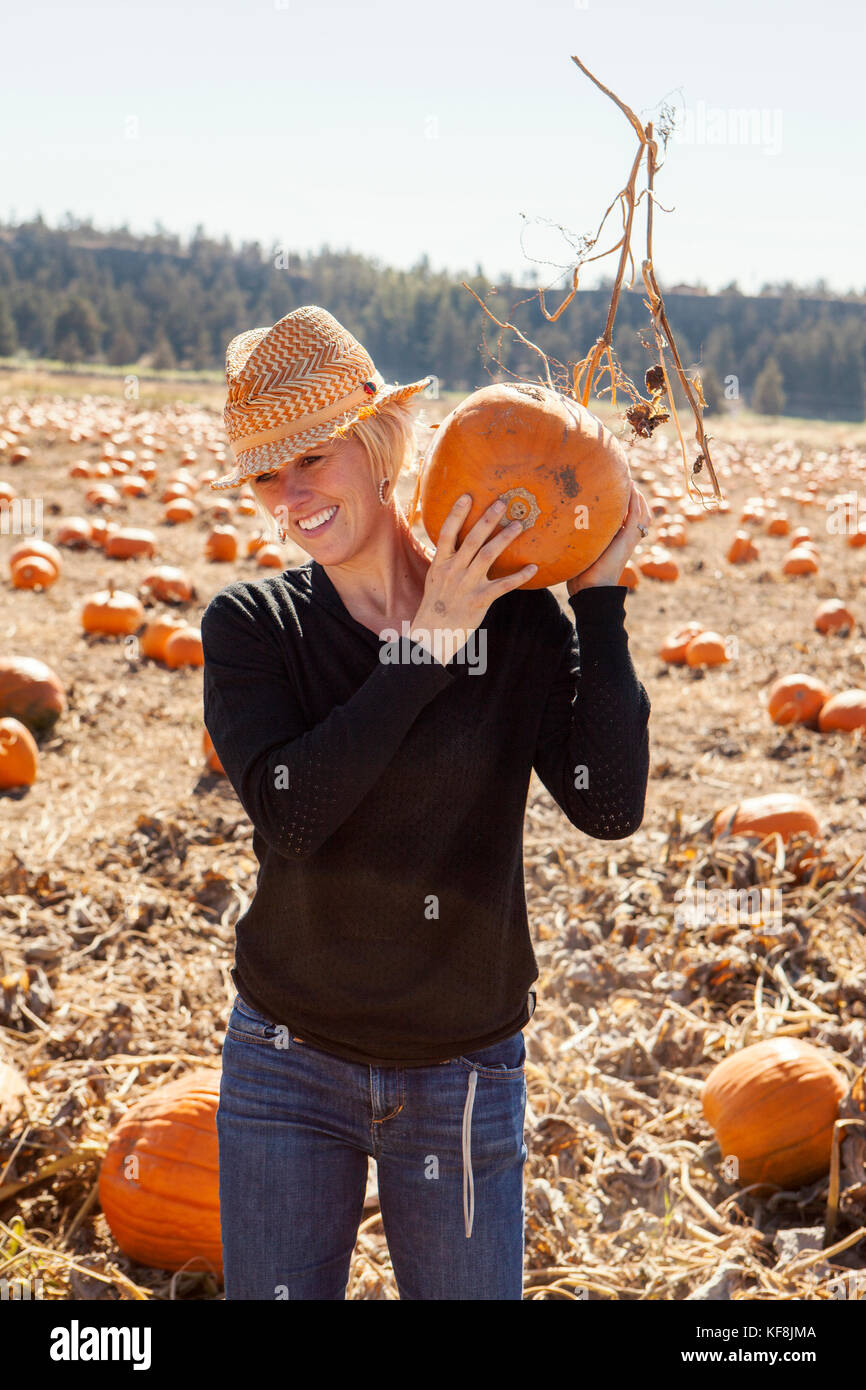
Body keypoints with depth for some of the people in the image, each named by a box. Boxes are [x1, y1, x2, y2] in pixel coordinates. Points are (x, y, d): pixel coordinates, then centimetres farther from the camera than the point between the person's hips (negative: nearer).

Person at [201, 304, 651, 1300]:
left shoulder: (518, 615, -8)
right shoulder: (249, 626, -7)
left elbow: (610, 805, -17)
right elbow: (288, 812, -23)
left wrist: (600, 599, -16)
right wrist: (428, 644, -22)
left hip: (464, 1077, 0)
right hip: (288, 1068, 0)